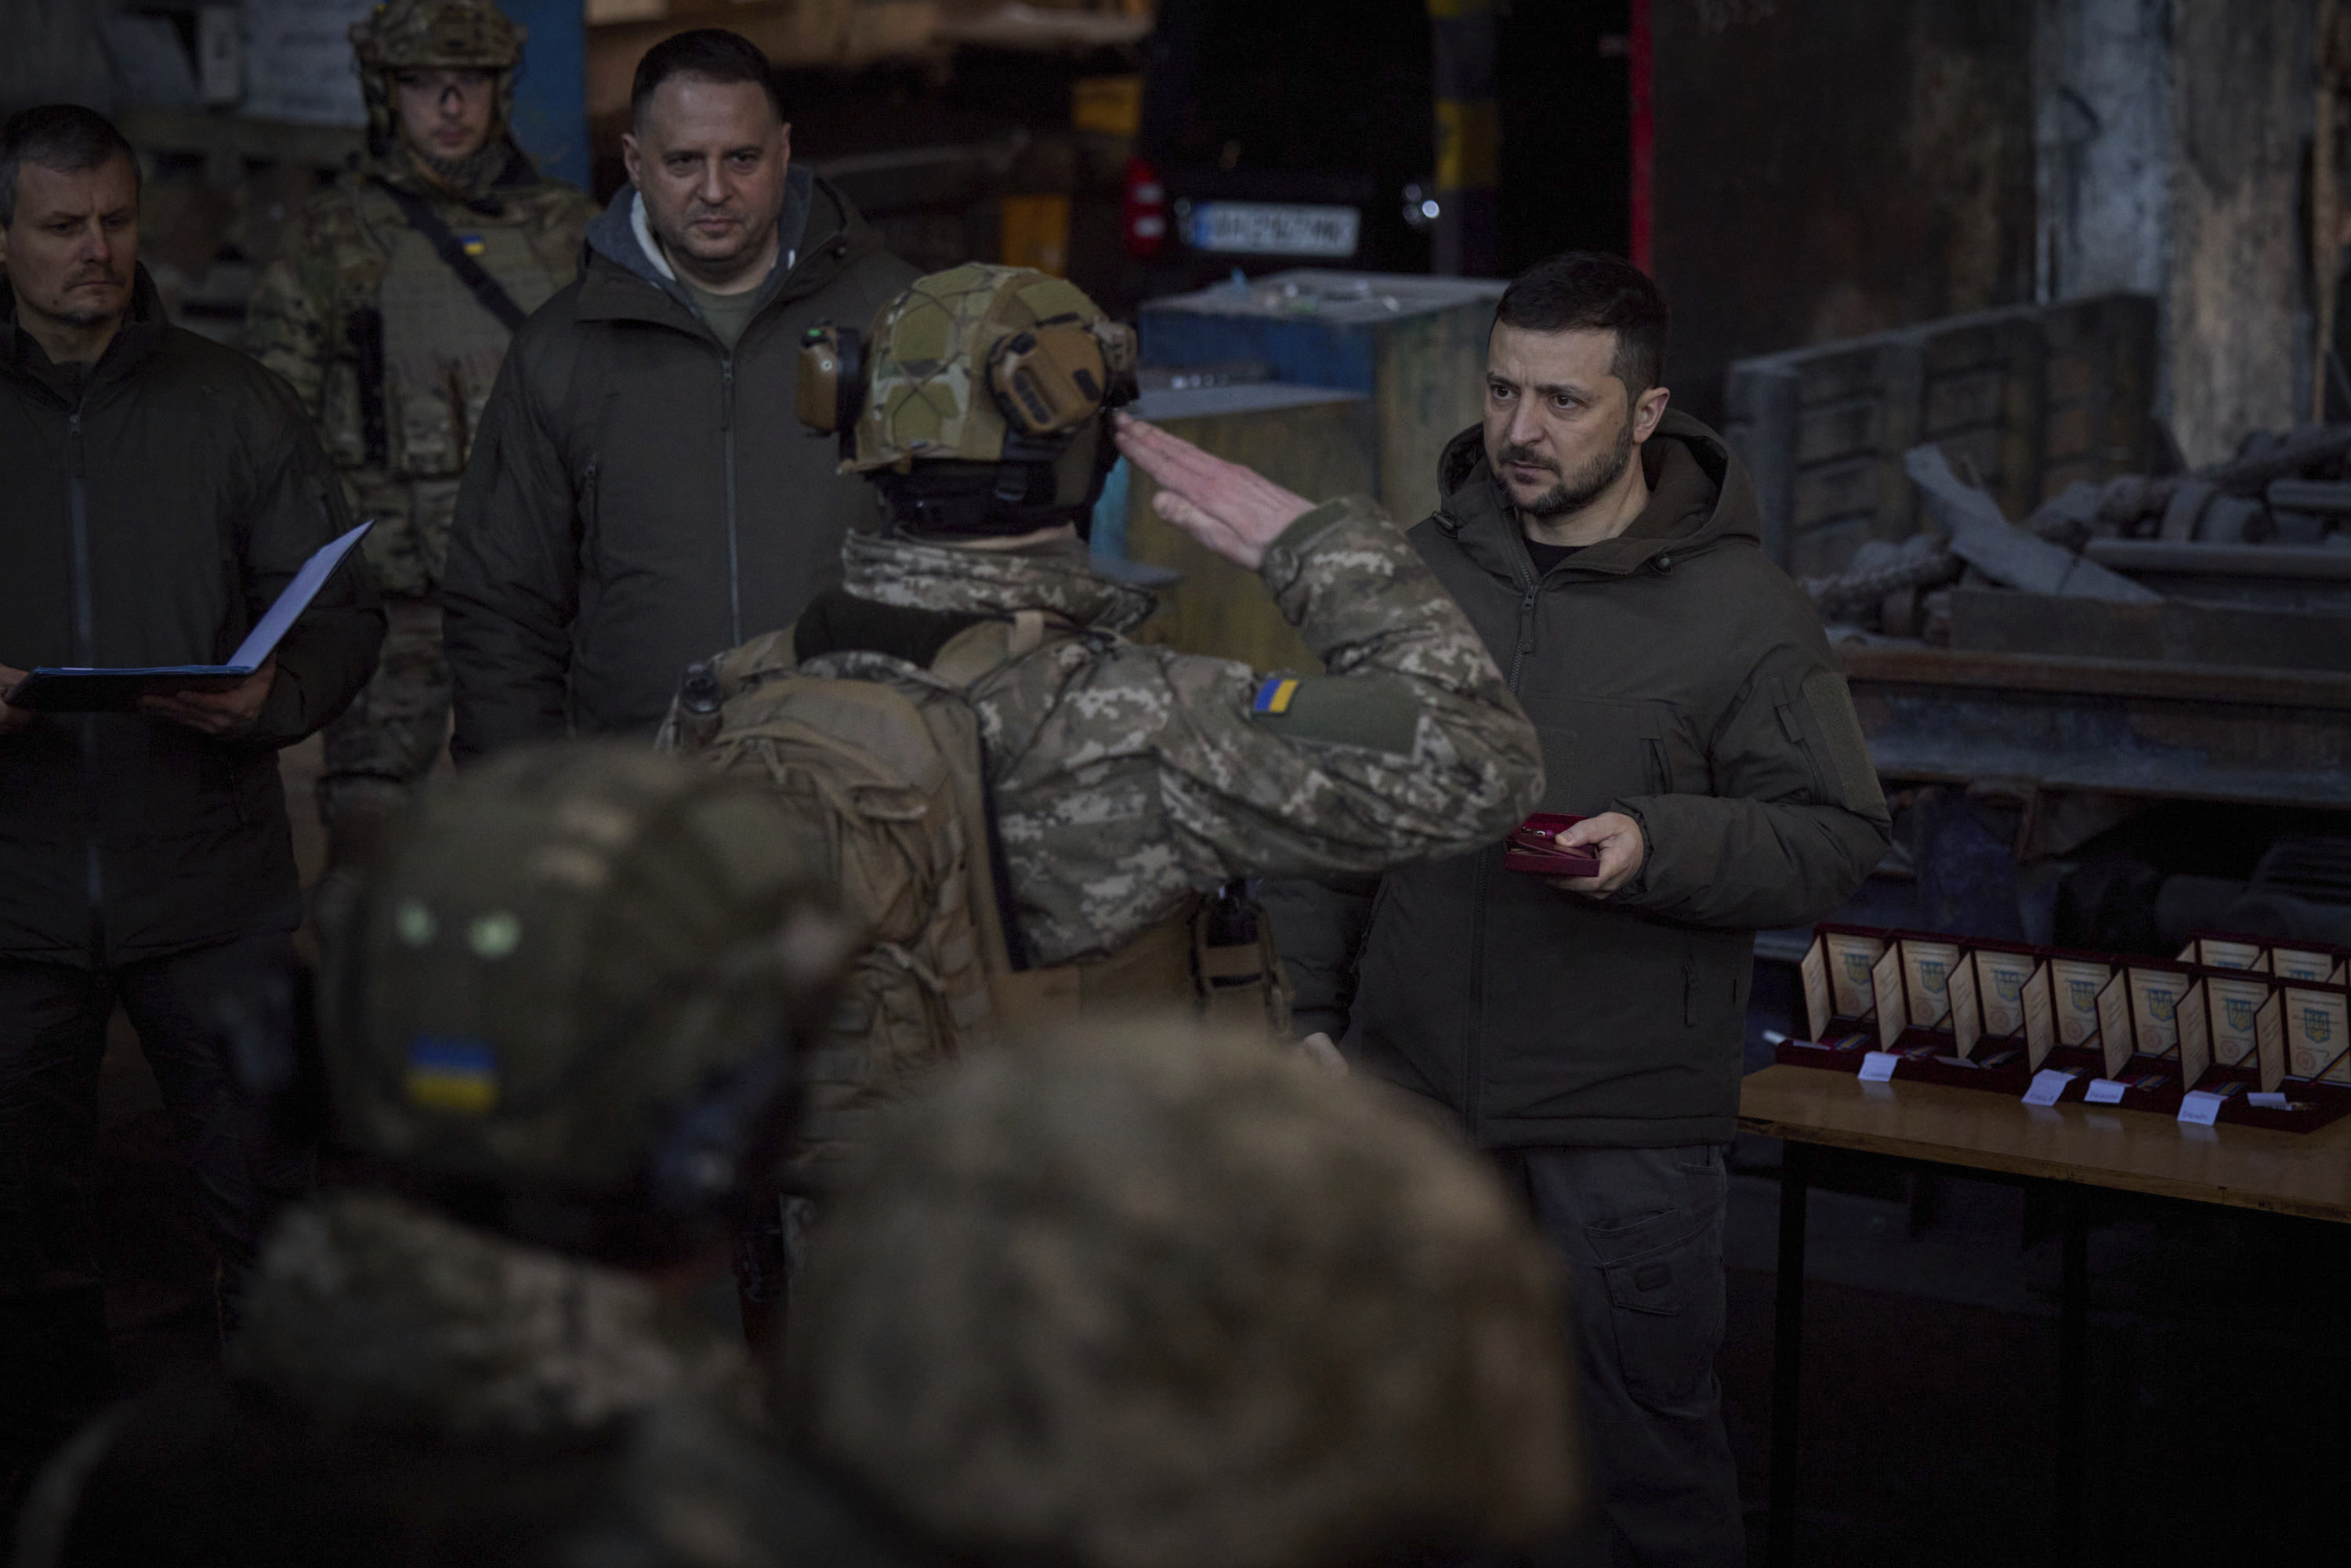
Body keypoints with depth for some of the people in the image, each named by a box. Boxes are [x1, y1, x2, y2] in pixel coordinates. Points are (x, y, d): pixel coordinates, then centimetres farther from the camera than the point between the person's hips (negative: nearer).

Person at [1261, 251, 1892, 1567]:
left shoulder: (1743, 611, -8)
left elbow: (1839, 836, -8)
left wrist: (1661, 846, -23)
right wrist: (1303, 1011, 7)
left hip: (1627, 1120, -4)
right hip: (1410, 1080, 4)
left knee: (1654, 1434, 5)